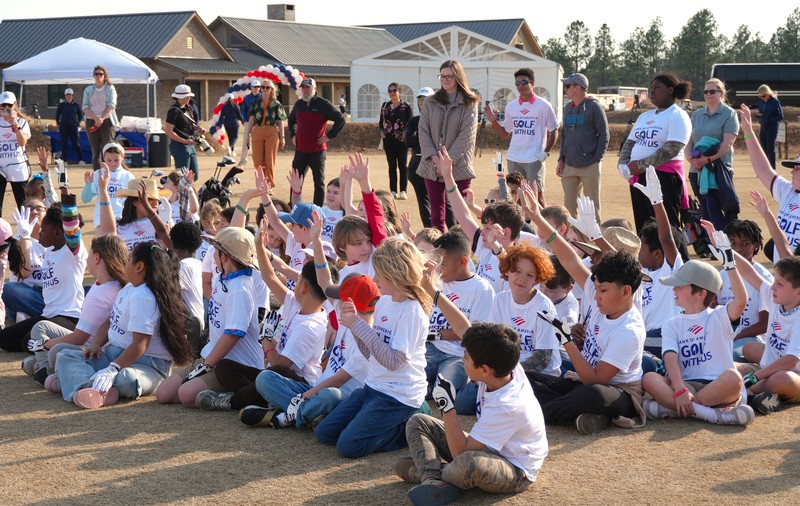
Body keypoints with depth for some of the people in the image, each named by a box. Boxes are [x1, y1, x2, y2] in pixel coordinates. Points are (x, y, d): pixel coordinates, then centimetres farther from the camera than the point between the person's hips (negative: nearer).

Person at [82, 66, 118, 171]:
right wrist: (95, 118, -13)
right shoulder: (88, 90, 13)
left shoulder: (110, 88, 7)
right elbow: (85, 107, 4)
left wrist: (102, 119, -17)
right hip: (91, 122, 3)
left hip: (107, 121, -3)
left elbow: (111, 105, -4)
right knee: (95, 151, 1)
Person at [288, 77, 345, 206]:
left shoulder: (323, 104, -8)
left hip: (317, 151, -6)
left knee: (319, 182, 3)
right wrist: (293, 135, 18)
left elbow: (341, 120, -13)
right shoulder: (299, 104, 11)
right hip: (300, 150, 6)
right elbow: (291, 120, 31)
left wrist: (329, 136, -14)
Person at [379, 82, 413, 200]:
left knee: (402, 165, 0)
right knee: (392, 165, 7)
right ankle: (393, 191, 11)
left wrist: (406, 135, -15)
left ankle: (403, 191, 3)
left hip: (401, 140, -3)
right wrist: (382, 132, -3)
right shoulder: (385, 106, 8)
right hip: (388, 140, 4)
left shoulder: (405, 107, -2)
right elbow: (381, 121, 13)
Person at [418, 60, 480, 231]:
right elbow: (423, 131, 3)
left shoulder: (469, 103, 0)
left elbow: (466, 135, -8)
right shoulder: (430, 102, 10)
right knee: (436, 213, 5)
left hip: (458, 166, -3)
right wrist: (434, 157, -11)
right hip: (432, 166, 3)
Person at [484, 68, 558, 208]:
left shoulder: (543, 106, -3)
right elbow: (505, 134, 14)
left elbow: (554, 132, 2)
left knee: (537, 196, -1)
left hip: (535, 160, -4)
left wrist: (546, 152, -8)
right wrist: (494, 122, -2)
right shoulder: (511, 107, 9)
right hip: (513, 159, 4)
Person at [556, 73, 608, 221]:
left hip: (590, 166, -6)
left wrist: (598, 159, -12)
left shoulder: (594, 107, -6)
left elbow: (604, 135, -7)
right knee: (569, 204, 9)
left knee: (592, 205, -2)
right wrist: (561, 159, 12)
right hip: (569, 165, 6)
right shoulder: (568, 107, 14)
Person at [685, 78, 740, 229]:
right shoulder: (697, 115, 15)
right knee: (705, 210, 7)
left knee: (713, 208, -13)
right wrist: (690, 158, -8)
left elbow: (727, 143, -11)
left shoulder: (729, 114, -1)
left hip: (718, 169, -5)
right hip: (697, 170, 6)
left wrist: (707, 159, -20)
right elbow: (689, 141, 12)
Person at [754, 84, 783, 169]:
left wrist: (769, 120, -19)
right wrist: (758, 114, -4)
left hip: (772, 128, -7)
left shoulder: (775, 102, -12)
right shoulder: (762, 102, 8)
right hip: (763, 127, 7)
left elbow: (780, 117, -11)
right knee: (763, 149, 8)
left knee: (770, 149, -5)